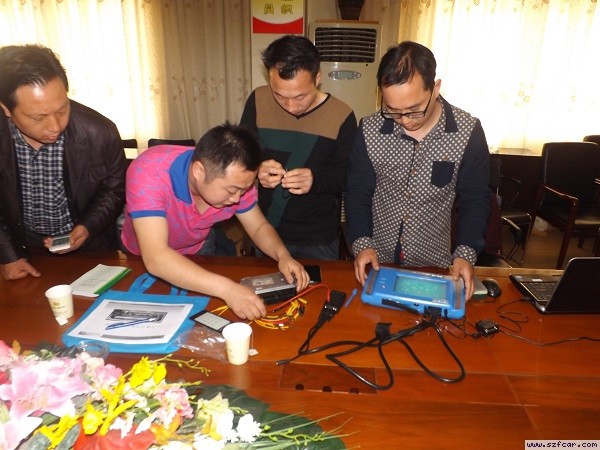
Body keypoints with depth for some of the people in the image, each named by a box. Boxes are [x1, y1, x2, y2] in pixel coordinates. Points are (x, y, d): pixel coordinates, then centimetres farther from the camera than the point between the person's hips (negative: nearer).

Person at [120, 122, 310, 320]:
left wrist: (283, 255, -28)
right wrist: (227, 289, -50)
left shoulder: (235, 178, -23)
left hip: (199, 251, 2)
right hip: (143, 259, -2)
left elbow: (259, 227, -9)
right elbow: (155, 258, -42)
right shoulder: (148, 173, -36)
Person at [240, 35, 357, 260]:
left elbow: (348, 177, -10)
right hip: (265, 231, 2)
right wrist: (256, 169, -25)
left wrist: (316, 180, -31)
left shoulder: (342, 115, -15)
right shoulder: (258, 101, -10)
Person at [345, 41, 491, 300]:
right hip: (377, 262, 1)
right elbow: (357, 193, -4)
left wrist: (466, 254, -15)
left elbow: (474, 199, -4)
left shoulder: (469, 132, -13)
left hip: (434, 264, 0)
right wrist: (362, 244, -16)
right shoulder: (369, 131, -12)